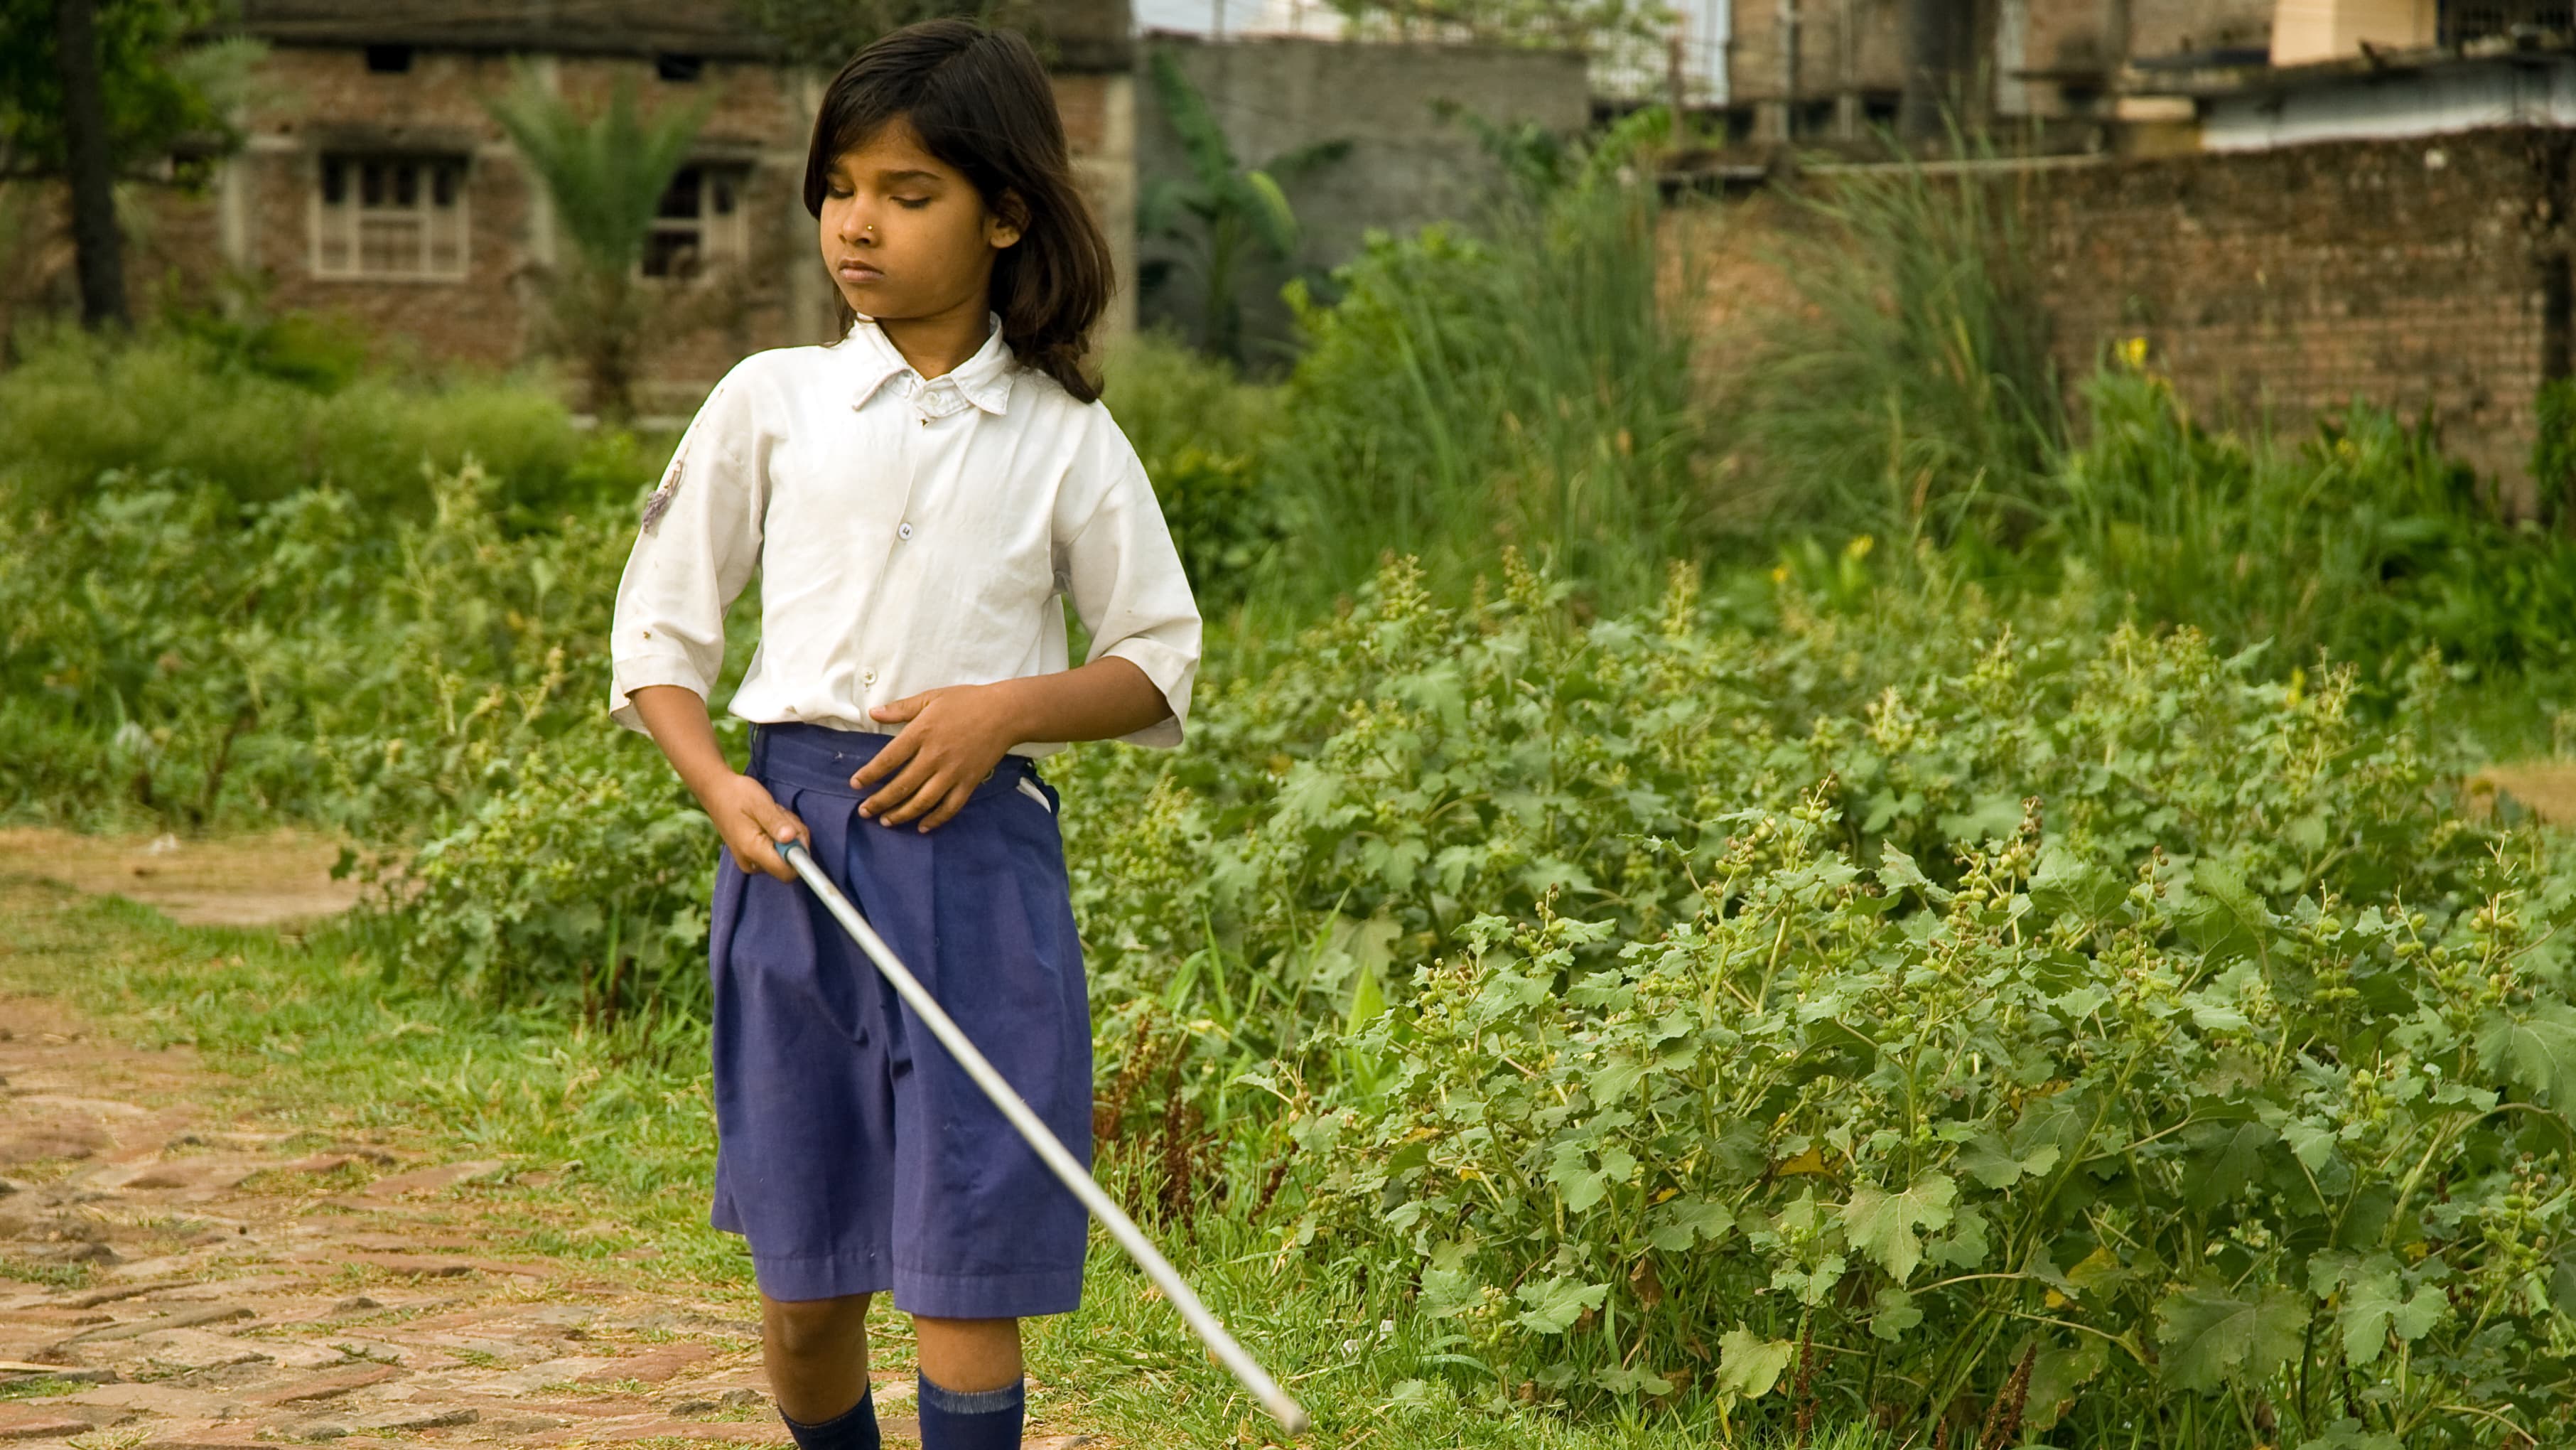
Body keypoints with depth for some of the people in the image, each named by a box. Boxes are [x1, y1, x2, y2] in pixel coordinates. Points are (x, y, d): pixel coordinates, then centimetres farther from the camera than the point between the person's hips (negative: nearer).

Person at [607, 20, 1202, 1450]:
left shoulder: (1066, 440, 3)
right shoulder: (770, 401, 6)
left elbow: (1160, 665, 8)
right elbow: (657, 626, 10)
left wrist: (1007, 706, -10)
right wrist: (719, 786, -7)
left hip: (980, 849, -1)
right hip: (796, 836, 2)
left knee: (965, 1265, -4)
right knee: (800, 1276, 8)